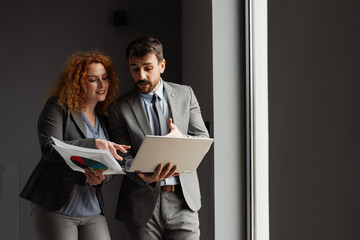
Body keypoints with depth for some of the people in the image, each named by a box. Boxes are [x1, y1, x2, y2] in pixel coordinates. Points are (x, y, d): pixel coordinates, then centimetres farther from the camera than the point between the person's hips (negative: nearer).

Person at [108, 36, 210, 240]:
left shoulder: (185, 94, 8)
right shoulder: (120, 108, 1)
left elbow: (204, 139, 7)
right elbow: (124, 157, -3)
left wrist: (182, 139, -15)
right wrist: (144, 175, -24)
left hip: (183, 200, 1)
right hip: (144, 204, -1)